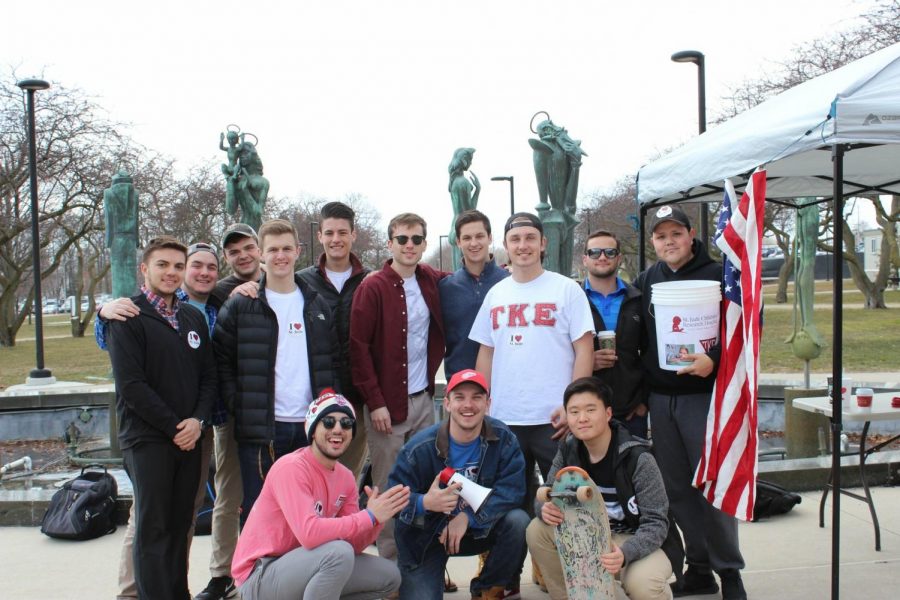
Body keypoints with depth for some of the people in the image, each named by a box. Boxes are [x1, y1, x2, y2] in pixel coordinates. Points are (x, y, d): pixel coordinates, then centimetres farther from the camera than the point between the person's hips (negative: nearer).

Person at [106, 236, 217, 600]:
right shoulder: (128, 317, -4)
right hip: (147, 439, -5)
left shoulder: (194, 317, 13)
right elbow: (130, 385, -12)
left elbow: (209, 376, 12)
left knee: (180, 525, 10)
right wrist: (173, 427, -12)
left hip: (189, 437, 5)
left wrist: (197, 420, -5)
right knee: (153, 528, -2)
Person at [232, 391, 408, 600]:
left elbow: (354, 544, -1)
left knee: (389, 576, 3)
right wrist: (369, 516, -27)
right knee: (339, 552, -31)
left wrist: (379, 517, -20)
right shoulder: (291, 467, -21)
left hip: (301, 566, 8)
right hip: (260, 578, -8)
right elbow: (309, 533, -34)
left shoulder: (346, 477, 2)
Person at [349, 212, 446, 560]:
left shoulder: (432, 281, 7)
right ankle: (390, 564, 15)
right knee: (388, 488, 3)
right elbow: (358, 347, -10)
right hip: (387, 404, -5)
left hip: (423, 400, 5)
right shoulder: (373, 288, -8)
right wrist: (375, 402, -13)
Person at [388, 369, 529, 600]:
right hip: (425, 537, -2)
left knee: (518, 520, -24)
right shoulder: (420, 447, -19)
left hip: (478, 528, 2)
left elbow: (512, 489, -22)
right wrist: (424, 503, -40)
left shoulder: (503, 438, -14)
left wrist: (468, 516, -31)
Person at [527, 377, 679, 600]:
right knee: (537, 530, -16)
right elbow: (545, 496, -3)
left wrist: (625, 554, -43)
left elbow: (655, 523, -24)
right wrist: (546, 508, -29)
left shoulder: (637, 458, -23)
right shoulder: (568, 450, -8)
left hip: (639, 540, -4)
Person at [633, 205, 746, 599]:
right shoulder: (645, 282, 11)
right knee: (677, 489, 9)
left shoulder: (716, 276, -5)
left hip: (703, 395, -5)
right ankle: (699, 568, 22)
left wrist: (714, 360, -24)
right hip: (660, 400, 5)